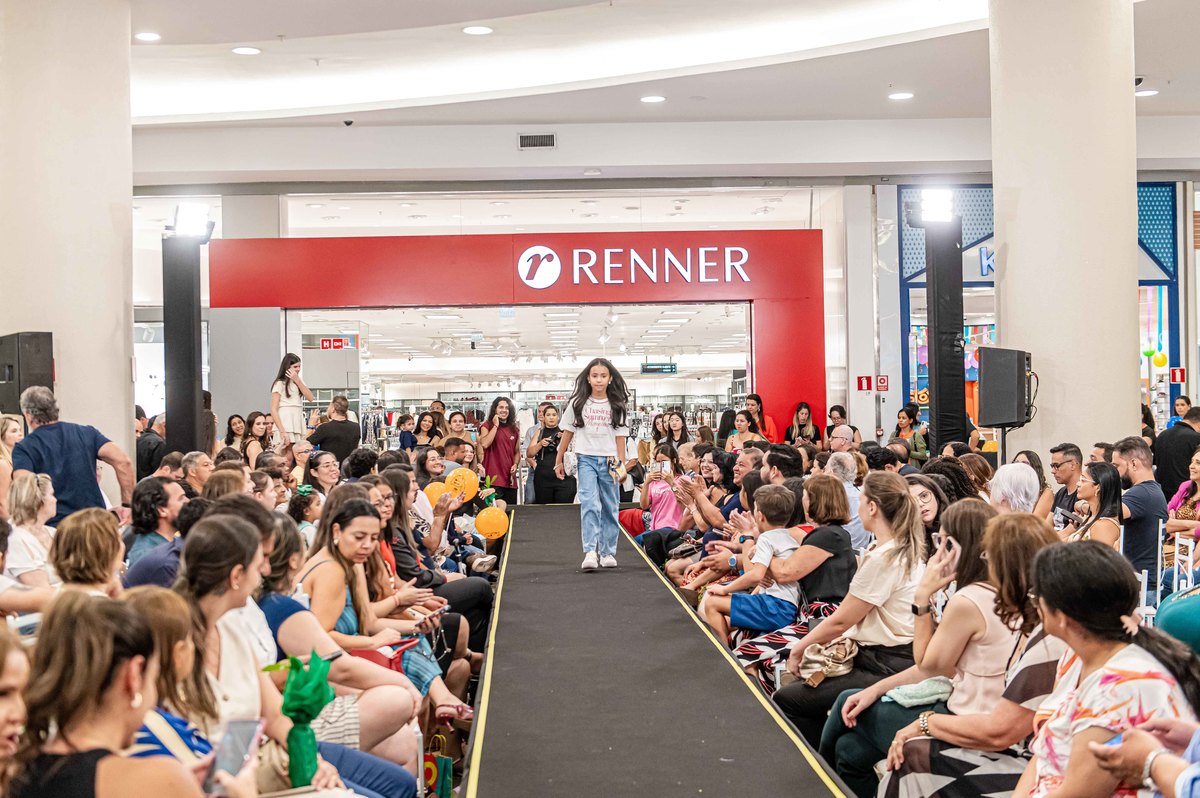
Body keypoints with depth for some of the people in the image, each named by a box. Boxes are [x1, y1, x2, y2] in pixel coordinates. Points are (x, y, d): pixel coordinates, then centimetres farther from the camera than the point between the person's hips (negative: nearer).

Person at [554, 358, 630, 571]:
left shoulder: (617, 405, 4)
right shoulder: (578, 403, 3)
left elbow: (620, 436, 3)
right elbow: (568, 432, 7)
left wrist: (621, 464, -2)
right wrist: (559, 461, 9)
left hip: (609, 460, 2)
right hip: (586, 459, -1)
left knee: (609, 508, 7)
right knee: (589, 504, -15)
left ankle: (608, 552, 15)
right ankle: (590, 553, -21)